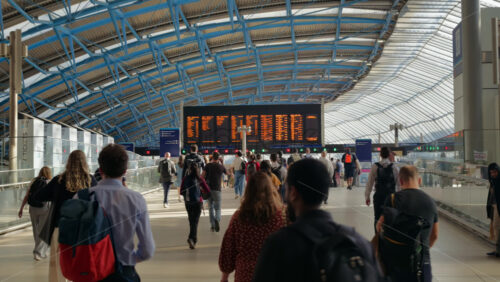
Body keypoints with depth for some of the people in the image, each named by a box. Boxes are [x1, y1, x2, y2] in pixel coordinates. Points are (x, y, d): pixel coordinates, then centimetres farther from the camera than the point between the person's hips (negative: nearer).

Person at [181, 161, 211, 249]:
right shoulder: (199, 179, -8)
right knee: (195, 221, -2)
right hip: (198, 202, -2)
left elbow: (181, 192, -1)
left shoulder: (185, 179, -4)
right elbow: (208, 190, -5)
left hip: (188, 203, 2)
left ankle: (194, 239, 26)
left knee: (191, 221, 17)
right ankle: (191, 238, -21)